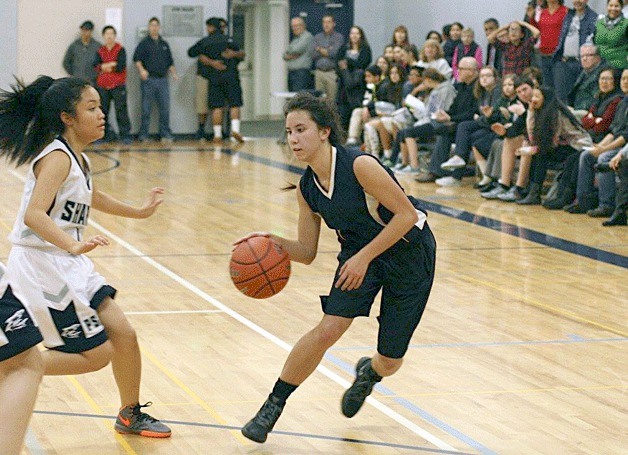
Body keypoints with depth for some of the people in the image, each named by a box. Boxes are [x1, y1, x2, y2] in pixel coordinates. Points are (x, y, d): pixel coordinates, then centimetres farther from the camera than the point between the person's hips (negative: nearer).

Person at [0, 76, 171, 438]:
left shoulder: (79, 159, 11)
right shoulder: (57, 157, -17)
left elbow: (91, 198, 34)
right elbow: (34, 215, -31)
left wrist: (139, 211, 40)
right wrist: (74, 245, -45)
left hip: (67, 265, 9)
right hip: (42, 268, -9)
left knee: (122, 333, 8)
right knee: (95, 354, -7)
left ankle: (131, 415, 27)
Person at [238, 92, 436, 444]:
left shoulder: (359, 165, -28)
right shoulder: (307, 189, -7)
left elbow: (407, 214, -25)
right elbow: (307, 252, 1)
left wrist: (364, 257, -25)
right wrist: (273, 242, -18)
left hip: (409, 250, -4)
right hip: (359, 250, 4)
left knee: (390, 362, 3)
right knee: (329, 328, -20)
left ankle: (368, 373, 42)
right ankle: (273, 405, -7)